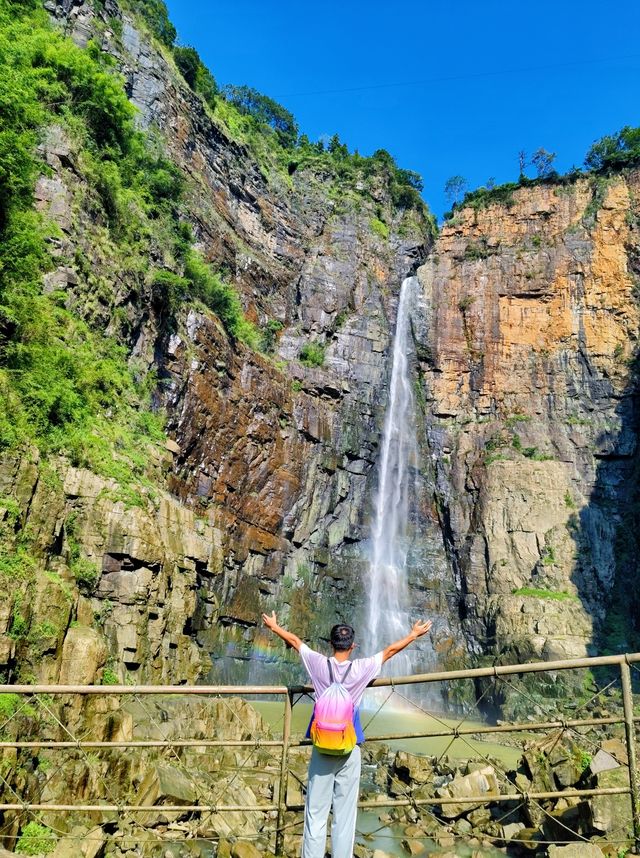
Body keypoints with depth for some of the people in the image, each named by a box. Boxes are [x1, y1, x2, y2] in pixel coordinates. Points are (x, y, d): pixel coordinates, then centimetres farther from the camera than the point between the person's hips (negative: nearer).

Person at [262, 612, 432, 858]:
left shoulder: (319, 663, -5)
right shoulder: (361, 668, -6)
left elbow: (294, 640, 10)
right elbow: (391, 650, 7)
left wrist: (274, 626, 26)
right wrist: (414, 634, 20)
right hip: (349, 749, 0)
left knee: (316, 813, 5)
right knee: (344, 814, 7)